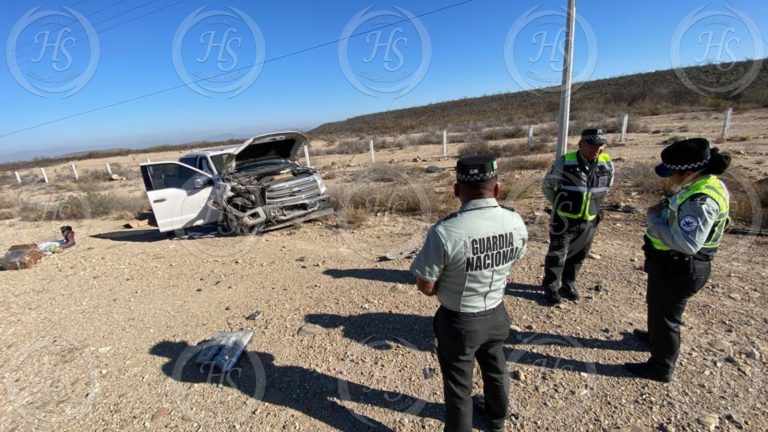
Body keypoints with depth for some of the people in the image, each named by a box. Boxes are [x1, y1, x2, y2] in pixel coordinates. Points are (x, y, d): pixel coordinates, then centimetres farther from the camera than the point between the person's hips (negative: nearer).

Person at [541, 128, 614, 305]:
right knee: (557, 255, 4)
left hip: (589, 220, 5)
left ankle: (568, 284, 35)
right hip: (564, 219, -4)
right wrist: (559, 204, 4)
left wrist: (593, 205, 13)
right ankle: (551, 287, 19)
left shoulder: (607, 165, -4)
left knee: (578, 254, 17)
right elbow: (547, 185, -2)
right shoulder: (565, 162, -16)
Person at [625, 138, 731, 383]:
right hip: (673, 263, 10)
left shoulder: (702, 200, -29)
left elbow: (687, 243, -34)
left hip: (678, 268, -10)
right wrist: (663, 212, -3)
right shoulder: (701, 185, 3)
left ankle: (661, 367, 25)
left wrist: (654, 219, -25)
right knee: (657, 305, 29)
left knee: (666, 314, 7)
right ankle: (655, 337, 53)